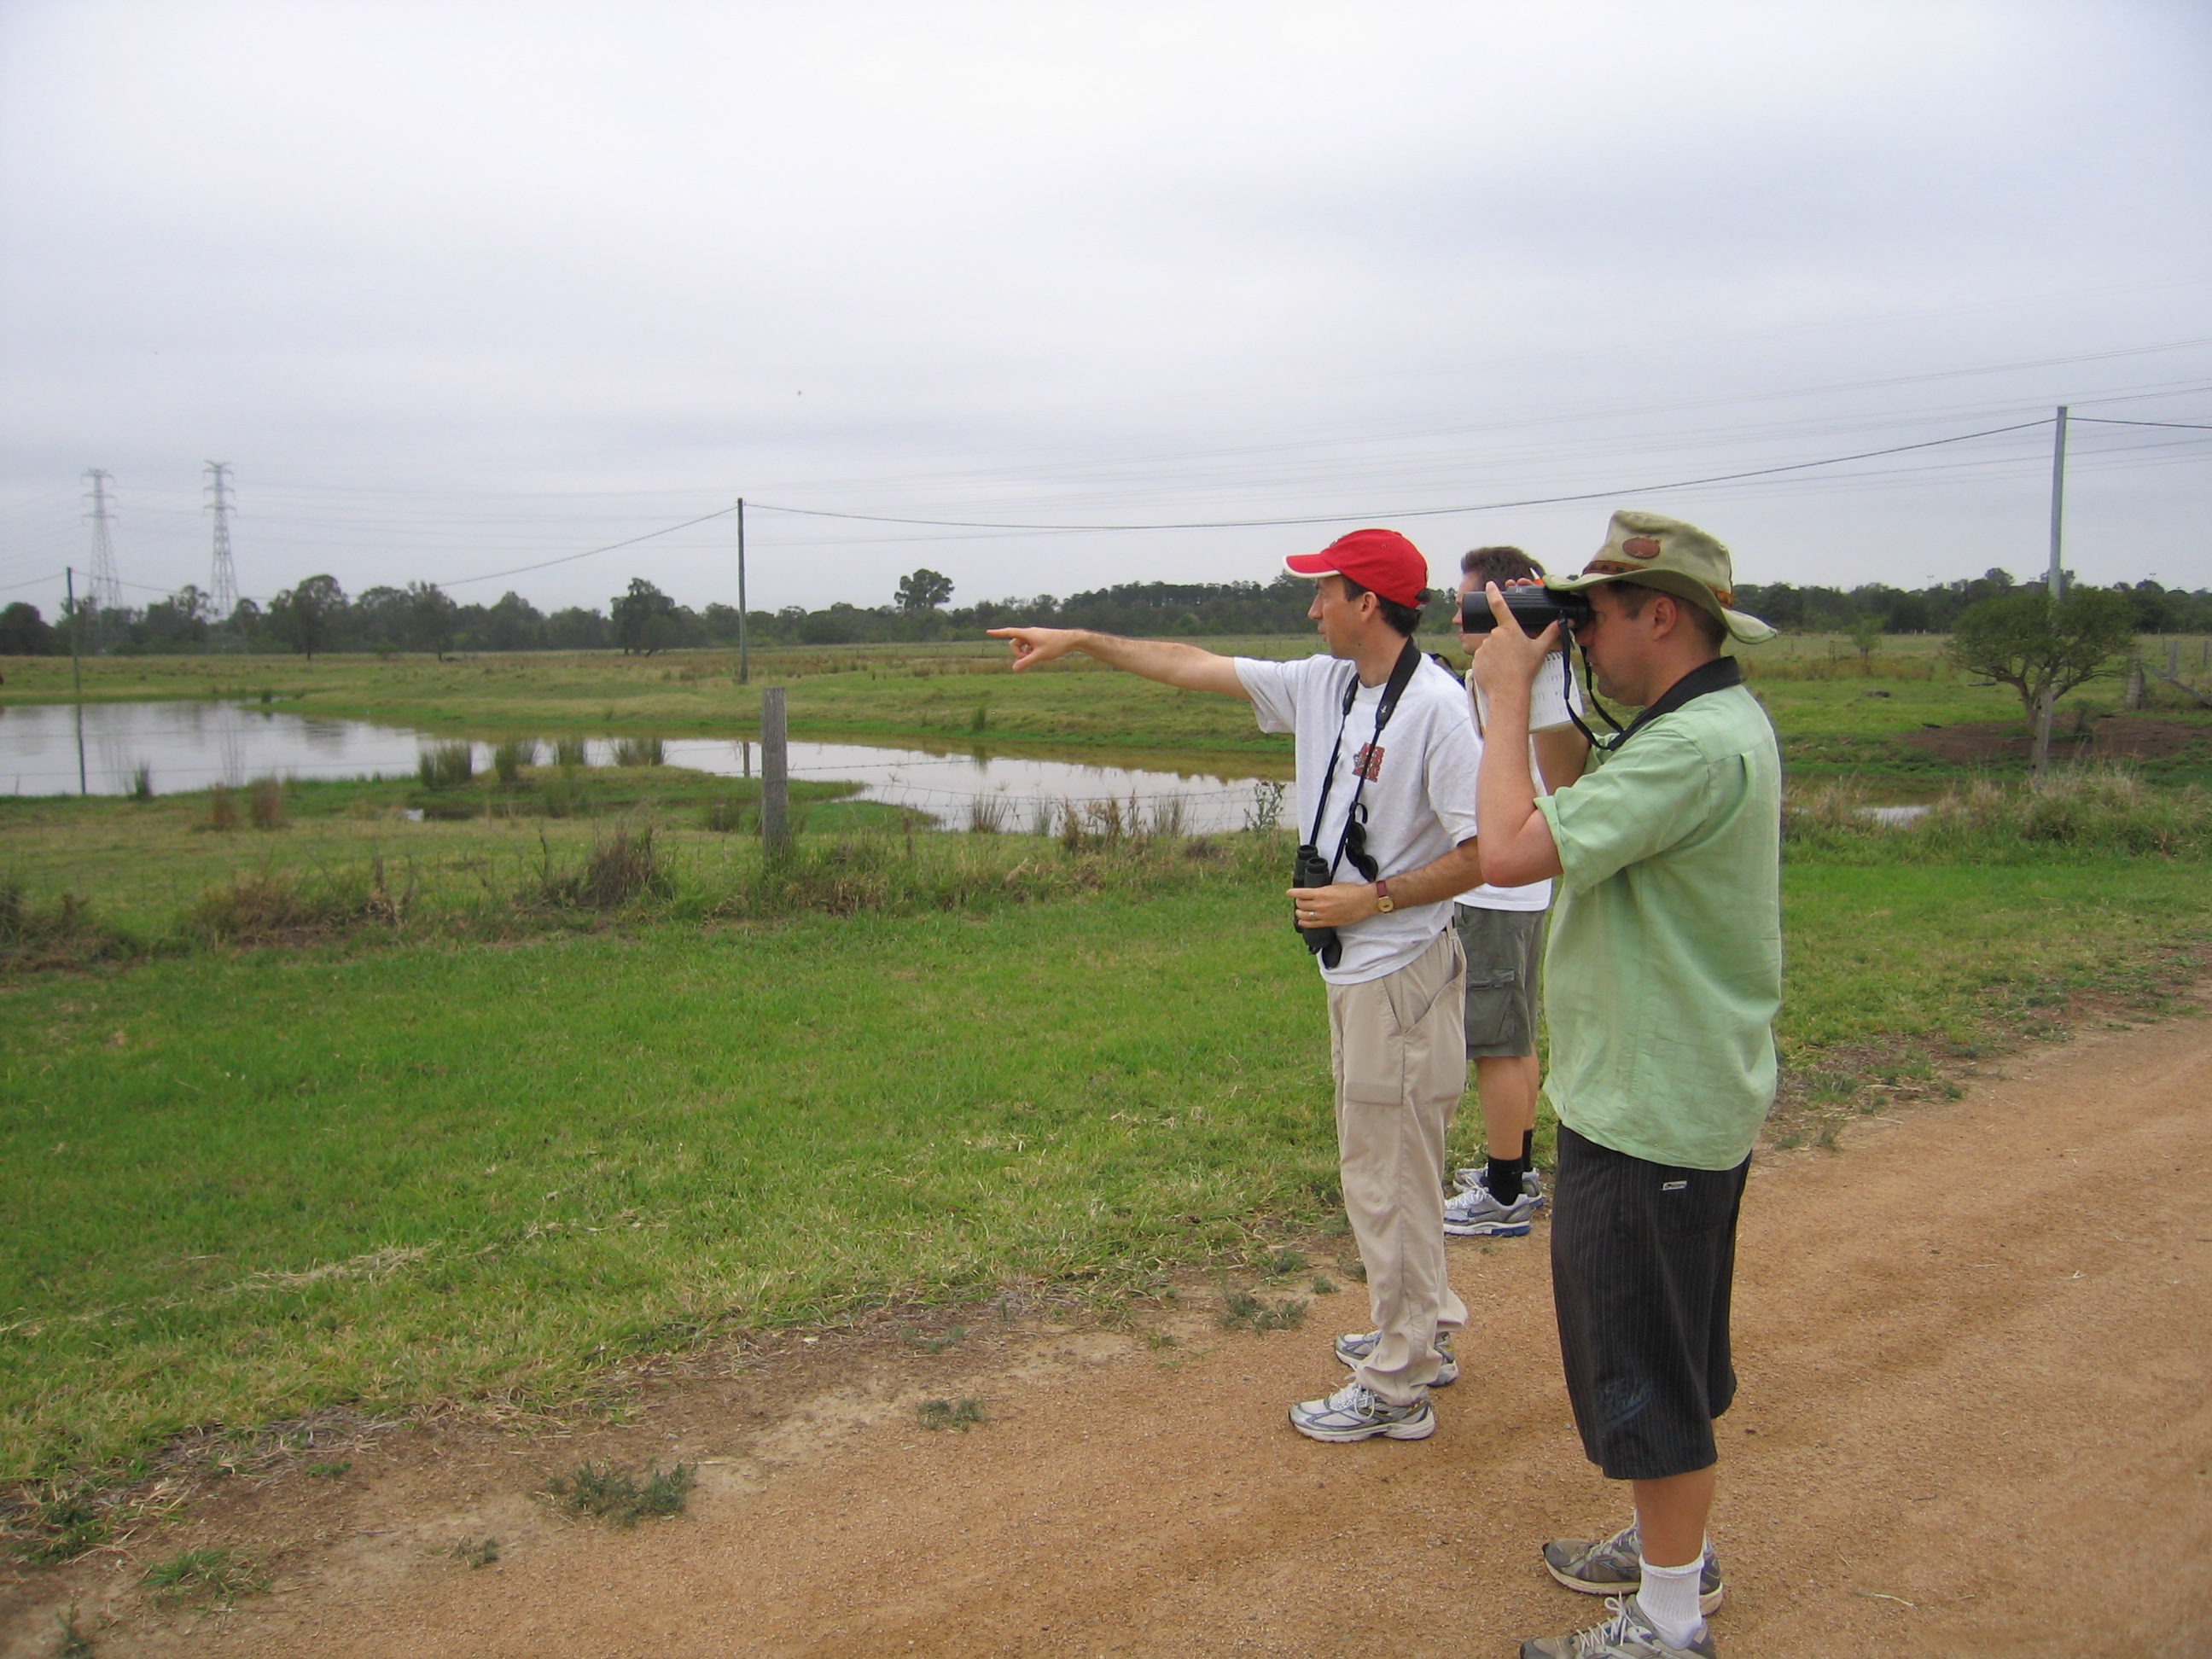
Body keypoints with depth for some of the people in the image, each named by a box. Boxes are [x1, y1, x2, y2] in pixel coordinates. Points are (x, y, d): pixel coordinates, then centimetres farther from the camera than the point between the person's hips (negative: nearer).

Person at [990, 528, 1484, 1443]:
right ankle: (1422, 1331, 36)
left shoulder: (1436, 706, -20)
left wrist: (1372, 898, -19)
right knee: (1380, 1163, 20)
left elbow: (1485, 851, -20)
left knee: (1388, 1177, 0)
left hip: (1401, 973, -9)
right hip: (1353, 967, 9)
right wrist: (1078, 640, 15)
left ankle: (1395, 1391, 13)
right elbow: (1196, 665, 13)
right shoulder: (1322, 684, 6)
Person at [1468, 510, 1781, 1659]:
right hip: (1680, 1094, 11)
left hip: (1652, 1114, -11)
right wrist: (1539, 692, 5)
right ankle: (1674, 1550, 42)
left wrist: (1509, 693, -19)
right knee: (1667, 1351, 24)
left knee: (1644, 1369, 3)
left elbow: (1513, 851, -31)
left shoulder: (1696, 747, -26)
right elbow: (1580, 814, 14)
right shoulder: (1714, 723, 9)